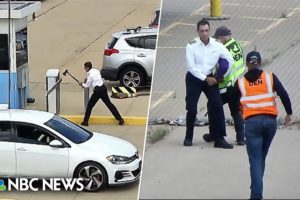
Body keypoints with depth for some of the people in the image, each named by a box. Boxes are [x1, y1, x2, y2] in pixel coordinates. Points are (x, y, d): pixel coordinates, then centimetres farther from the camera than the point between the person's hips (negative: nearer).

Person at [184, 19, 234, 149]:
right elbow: (191, 67, -14)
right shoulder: (192, 46, -13)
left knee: (218, 106, -7)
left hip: (210, 78, 2)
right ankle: (188, 137, 15)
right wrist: (205, 79, -16)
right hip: (194, 79, -2)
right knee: (192, 109, -5)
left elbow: (230, 60, 1)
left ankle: (219, 139, -2)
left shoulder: (217, 45, -7)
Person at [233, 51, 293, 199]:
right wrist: (289, 113, 7)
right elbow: (283, 94, -3)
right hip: (270, 121, 1)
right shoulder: (270, 77, 6)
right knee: (261, 156, 18)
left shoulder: (240, 82, 7)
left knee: (255, 159, 0)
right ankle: (257, 187, 24)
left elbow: (235, 102, 18)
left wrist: (237, 113, 39)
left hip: (252, 122, -1)